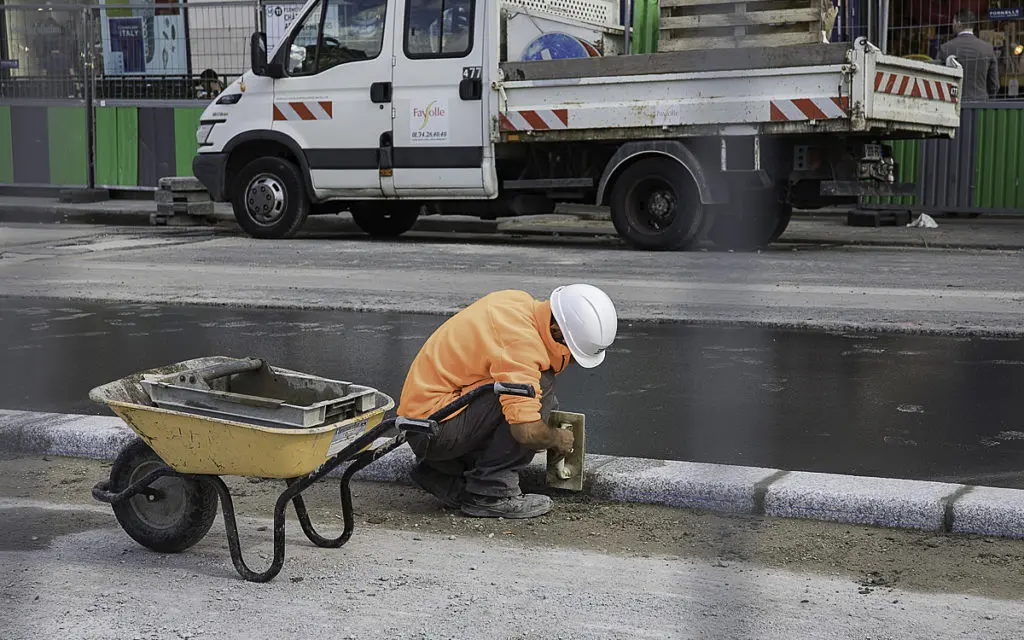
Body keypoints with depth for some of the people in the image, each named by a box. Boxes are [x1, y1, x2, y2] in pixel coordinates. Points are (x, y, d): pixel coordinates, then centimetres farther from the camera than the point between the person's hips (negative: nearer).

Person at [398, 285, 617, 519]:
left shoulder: (521, 300, 4)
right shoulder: (521, 340, -25)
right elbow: (526, 431, -31)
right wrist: (557, 439, -7)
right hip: (434, 428, -10)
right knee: (541, 386, -17)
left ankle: (444, 476, 14)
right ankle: (491, 493, -13)